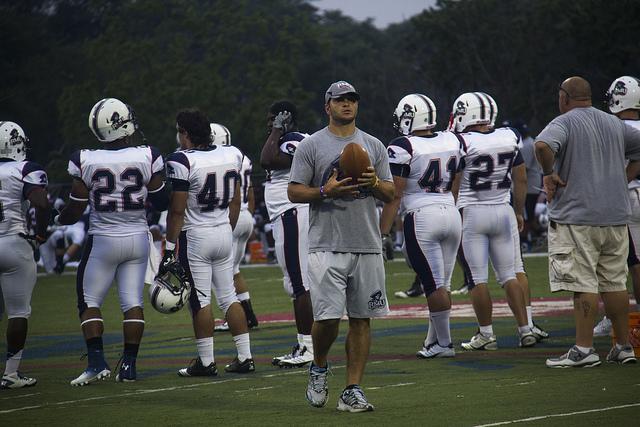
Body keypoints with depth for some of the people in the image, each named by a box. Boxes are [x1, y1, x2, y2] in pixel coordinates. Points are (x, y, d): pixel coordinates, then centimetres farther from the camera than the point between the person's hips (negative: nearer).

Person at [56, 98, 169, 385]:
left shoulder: (85, 162, -11)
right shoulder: (148, 158, -8)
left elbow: (75, 211, -4)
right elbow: (161, 203, 3)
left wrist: (59, 220, 16)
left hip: (103, 240, -2)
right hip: (138, 238, 2)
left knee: (89, 301, 9)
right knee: (133, 302, 8)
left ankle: (97, 361, -2)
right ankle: (129, 366, 8)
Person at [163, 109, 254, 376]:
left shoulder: (182, 161, -15)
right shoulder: (231, 156, 4)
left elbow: (177, 210, -14)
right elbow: (235, 202, 12)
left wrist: (169, 247, -9)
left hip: (195, 236, -6)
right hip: (224, 233, 6)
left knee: (199, 300, 0)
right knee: (228, 297, 12)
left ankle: (206, 362, 3)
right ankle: (245, 357, 12)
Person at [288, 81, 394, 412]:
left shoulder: (374, 146, 13)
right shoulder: (311, 146, 3)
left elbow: (390, 195, 14)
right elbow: (294, 192, 0)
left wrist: (374, 182, -7)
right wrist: (326, 191, -15)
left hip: (367, 245, 3)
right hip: (327, 245, -3)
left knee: (361, 319, 2)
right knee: (328, 317, -11)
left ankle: (352, 391, 6)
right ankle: (319, 368, 19)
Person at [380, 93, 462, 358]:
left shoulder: (403, 147, -9)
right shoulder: (452, 142, 8)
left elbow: (394, 194, -10)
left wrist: (383, 231, -6)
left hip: (421, 217, -6)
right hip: (451, 214, 6)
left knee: (434, 285, -3)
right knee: (443, 284, 10)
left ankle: (443, 344, 0)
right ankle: (433, 341, 16)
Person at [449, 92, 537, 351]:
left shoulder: (462, 143, -12)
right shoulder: (510, 138, 4)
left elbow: (453, 186, -10)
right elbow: (521, 180, 10)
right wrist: (519, 212, 22)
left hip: (471, 213, -5)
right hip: (503, 211, 5)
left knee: (477, 278, 1)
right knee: (508, 274, 11)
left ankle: (486, 334, 3)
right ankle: (525, 330, 8)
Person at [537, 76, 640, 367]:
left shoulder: (564, 123, -7)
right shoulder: (615, 124, 14)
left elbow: (543, 146, -27)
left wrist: (549, 174, -11)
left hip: (576, 216, -6)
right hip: (616, 215, 6)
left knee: (583, 283, -6)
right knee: (615, 282, 11)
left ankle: (584, 349, -7)